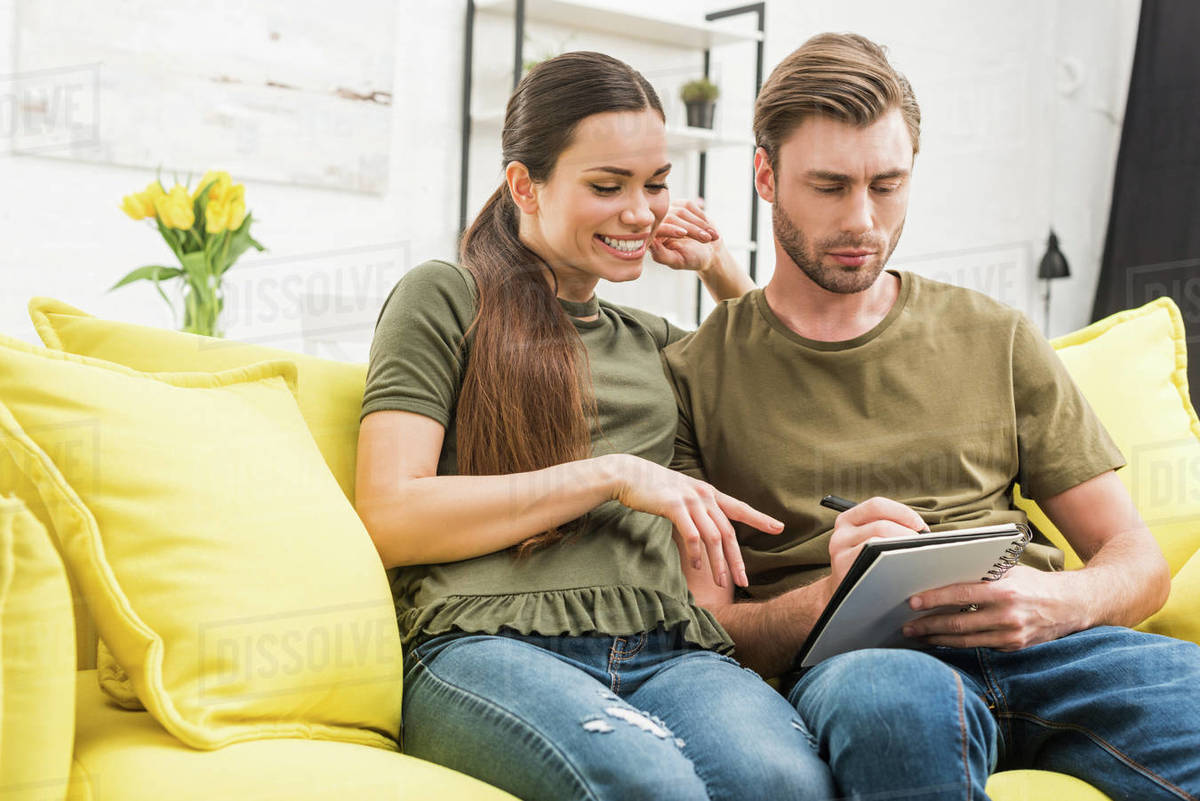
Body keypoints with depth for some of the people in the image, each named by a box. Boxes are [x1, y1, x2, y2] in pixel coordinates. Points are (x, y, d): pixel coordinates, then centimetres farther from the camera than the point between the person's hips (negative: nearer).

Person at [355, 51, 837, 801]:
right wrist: (613, 474, -5)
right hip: (492, 646, -4)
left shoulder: (649, 340, 29)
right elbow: (390, 518, 0)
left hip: (669, 648, 4)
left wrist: (725, 274, 30)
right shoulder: (445, 297, 12)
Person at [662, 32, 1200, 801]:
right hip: (844, 662, -1)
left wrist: (1057, 602, -8)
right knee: (895, 697, -40)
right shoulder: (697, 374, 9)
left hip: (1033, 647, 2)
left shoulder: (995, 338, 17)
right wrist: (827, 598, -18)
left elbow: (1138, 562, 16)